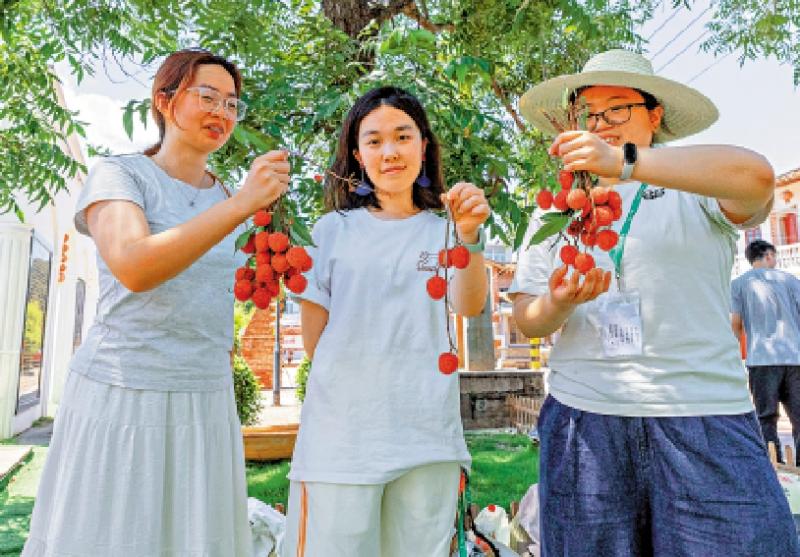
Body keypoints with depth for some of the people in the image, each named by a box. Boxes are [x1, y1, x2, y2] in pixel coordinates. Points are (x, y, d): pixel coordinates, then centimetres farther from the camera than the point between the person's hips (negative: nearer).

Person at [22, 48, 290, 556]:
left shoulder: (228, 199, 10)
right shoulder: (118, 175, -3)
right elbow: (133, 268, -24)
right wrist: (242, 204, -28)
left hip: (207, 400, 4)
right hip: (121, 396, -4)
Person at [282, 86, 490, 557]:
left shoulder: (443, 231, 6)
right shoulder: (334, 230, 5)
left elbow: (470, 306, -14)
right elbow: (314, 340, 6)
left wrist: (469, 235, -27)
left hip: (426, 438, 1)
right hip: (340, 436, 0)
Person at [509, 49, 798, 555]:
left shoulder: (695, 189, 5)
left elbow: (757, 177, -20)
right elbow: (526, 318, 8)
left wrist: (625, 162, -28)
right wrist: (559, 304, -14)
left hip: (704, 417, -1)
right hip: (582, 416, 2)